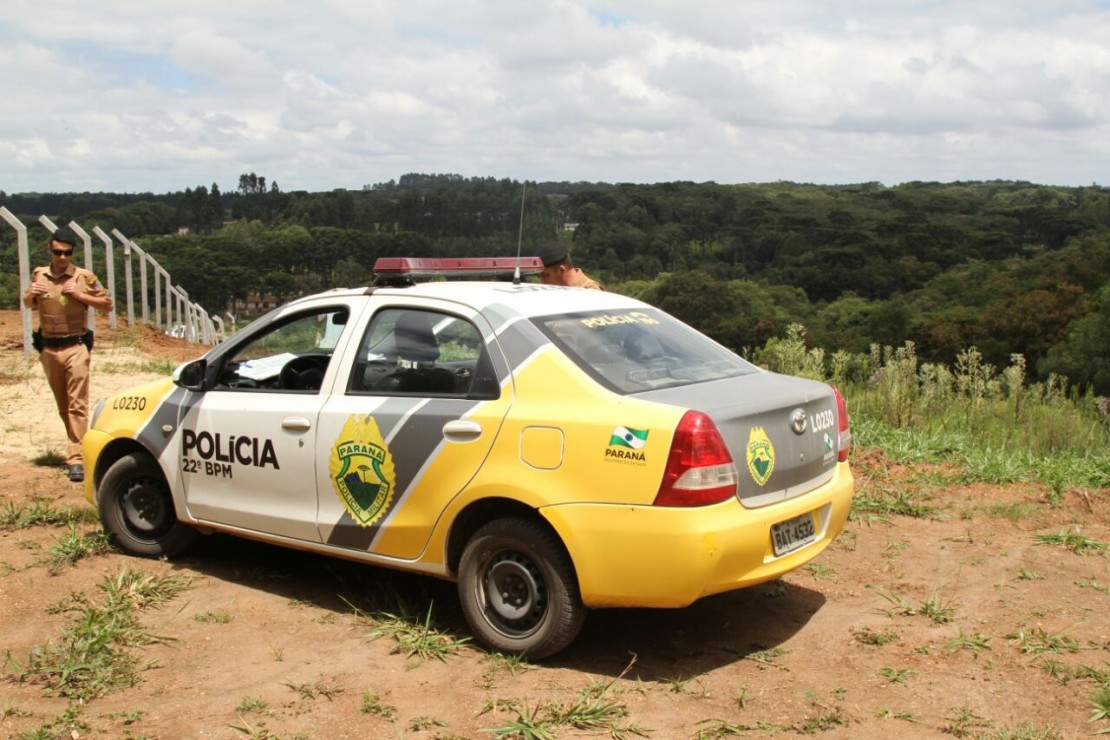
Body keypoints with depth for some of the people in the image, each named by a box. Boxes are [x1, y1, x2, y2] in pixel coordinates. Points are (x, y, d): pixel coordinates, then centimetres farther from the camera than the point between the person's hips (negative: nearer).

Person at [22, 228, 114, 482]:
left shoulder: (84, 277, -4)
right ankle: (77, 447, 28)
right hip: (48, 348, 4)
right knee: (62, 405, 13)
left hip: (75, 347, -4)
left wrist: (79, 295, -14)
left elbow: (107, 304, -2)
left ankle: (76, 459, -12)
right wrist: (31, 293, -2)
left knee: (77, 404, -9)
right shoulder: (39, 275, 6)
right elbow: (28, 304, 21)